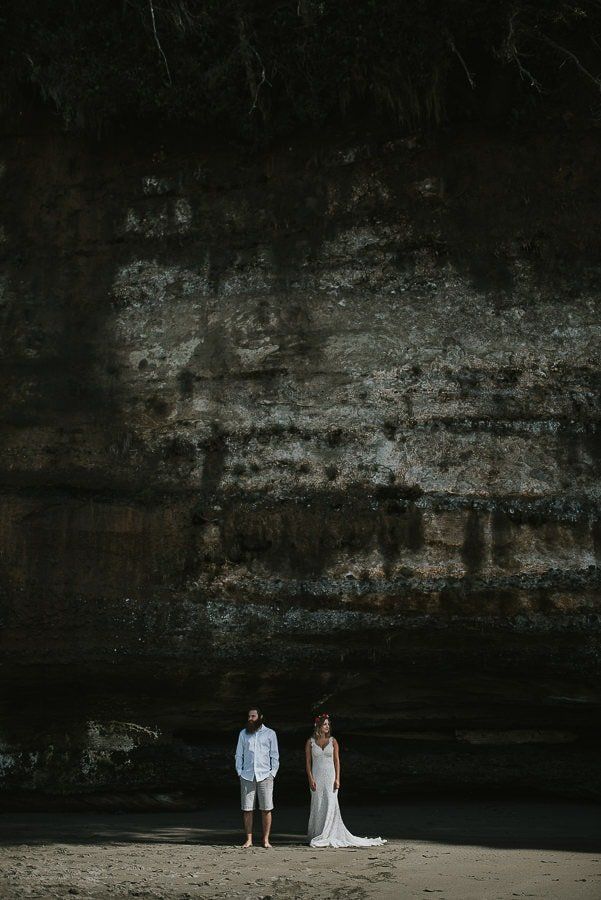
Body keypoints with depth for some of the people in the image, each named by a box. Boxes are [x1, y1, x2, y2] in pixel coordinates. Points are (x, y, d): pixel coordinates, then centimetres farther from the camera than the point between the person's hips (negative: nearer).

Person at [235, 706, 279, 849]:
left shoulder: (270, 733, 7)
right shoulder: (243, 734, 12)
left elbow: (275, 756, 8)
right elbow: (239, 755, 14)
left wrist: (272, 773, -2)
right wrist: (239, 772, 3)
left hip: (265, 776, -1)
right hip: (247, 777, 1)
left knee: (266, 809, -3)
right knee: (247, 809, 0)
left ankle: (266, 840, 4)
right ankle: (249, 839, 6)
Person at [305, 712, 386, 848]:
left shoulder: (333, 741, 5)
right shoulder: (310, 742, 3)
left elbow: (337, 761, 2)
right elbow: (308, 762, 2)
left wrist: (337, 779, -6)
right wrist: (311, 779, -8)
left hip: (330, 776, 0)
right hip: (317, 776, 0)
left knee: (330, 804, -8)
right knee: (318, 805, 1)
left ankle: (329, 835, -4)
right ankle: (316, 834, 10)